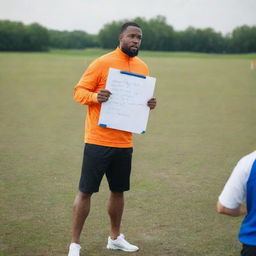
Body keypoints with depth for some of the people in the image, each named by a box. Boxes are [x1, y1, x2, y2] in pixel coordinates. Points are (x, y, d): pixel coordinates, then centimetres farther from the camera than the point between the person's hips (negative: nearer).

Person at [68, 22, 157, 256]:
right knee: (86, 191, -1)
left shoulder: (142, 67, 9)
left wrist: (149, 103, -2)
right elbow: (79, 91, -6)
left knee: (118, 190, 16)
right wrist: (95, 96, -26)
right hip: (98, 140, -5)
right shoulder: (102, 63, -8)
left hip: (124, 142, 6)